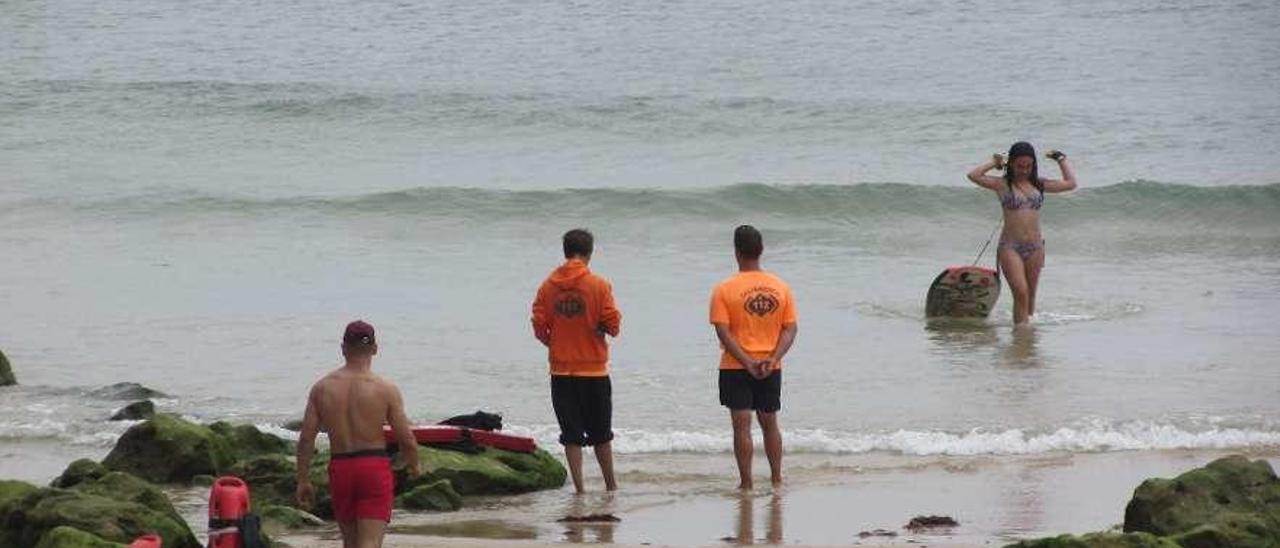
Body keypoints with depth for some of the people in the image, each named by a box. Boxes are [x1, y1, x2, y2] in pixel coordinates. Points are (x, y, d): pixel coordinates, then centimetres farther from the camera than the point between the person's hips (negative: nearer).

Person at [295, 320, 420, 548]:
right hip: (375, 469, -3)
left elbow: (306, 439, 0)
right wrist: (413, 467, 15)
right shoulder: (386, 389, -7)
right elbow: (407, 440, -5)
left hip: (339, 469, 3)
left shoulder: (322, 388, 1)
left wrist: (303, 481, 8)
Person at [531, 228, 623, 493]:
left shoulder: (548, 286, -2)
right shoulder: (599, 285, -9)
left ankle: (579, 487, 1)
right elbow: (613, 324, -10)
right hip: (594, 370, -1)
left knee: (572, 435, 5)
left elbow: (539, 327, -2)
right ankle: (610, 485, 19)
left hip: (561, 371, 1)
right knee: (600, 435, 12)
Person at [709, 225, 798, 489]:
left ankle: (746, 483, 0)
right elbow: (790, 329, -2)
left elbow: (723, 332, -15)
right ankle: (777, 479, 20)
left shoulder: (724, 290, -9)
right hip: (771, 368, 3)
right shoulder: (780, 287, 1)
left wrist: (748, 363, -16)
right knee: (769, 423, 17)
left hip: (736, 368, -3)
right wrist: (773, 359, -9)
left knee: (742, 425, 0)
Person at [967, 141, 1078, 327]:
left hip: (1035, 247, 4)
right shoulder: (1002, 184, 0)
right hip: (1010, 247, -4)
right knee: (1020, 292, -16)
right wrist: (994, 163, -1)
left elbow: (1070, 183, 15)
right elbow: (974, 176, -13)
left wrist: (1061, 159, 18)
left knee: (1030, 295, 9)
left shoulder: (1039, 184, 11)